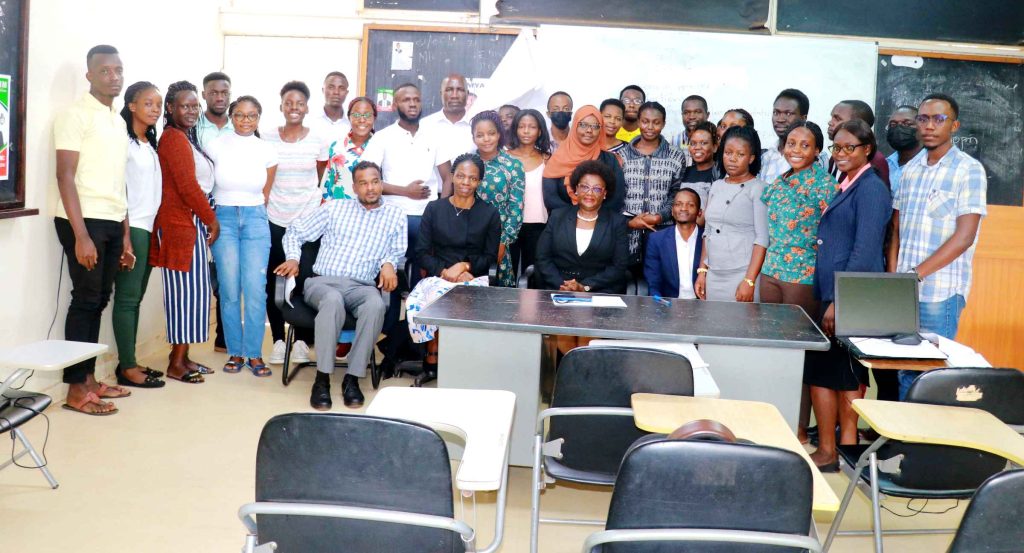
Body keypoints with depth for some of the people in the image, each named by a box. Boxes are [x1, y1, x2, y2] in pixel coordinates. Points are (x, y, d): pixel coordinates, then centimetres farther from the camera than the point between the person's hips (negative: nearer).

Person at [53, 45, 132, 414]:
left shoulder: (118, 121, 15)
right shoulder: (76, 115, -8)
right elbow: (66, 177, -13)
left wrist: (125, 233, 14)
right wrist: (81, 234, -20)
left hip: (112, 224, 7)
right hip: (84, 222, -7)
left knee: (99, 300, 10)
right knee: (85, 300, -5)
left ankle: (89, 378, 19)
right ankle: (76, 390, 2)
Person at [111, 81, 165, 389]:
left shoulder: (151, 144, 17)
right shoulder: (123, 141, -7)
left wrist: (153, 227, 9)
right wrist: (125, 234, -17)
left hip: (148, 227, 8)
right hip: (131, 227, -8)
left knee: (136, 297, 9)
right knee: (127, 297, -5)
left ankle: (128, 362, 13)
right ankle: (127, 368, -3)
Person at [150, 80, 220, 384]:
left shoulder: (186, 138, 17)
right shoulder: (174, 138, -12)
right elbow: (188, 186, -17)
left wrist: (207, 219, 10)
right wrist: (211, 219, -8)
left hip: (191, 223, 9)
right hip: (180, 225, -9)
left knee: (190, 290, 11)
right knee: (184, 290, -6)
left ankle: (183, 356, 18)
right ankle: (176, 364, 1)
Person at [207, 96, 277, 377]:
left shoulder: (267, 151, 4)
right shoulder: (216, 147, 1)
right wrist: (211, 221, 10)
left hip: (255, 220, 1)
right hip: (223, 219, -1)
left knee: (256, 289, -6)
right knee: (230, 289, -1)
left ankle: (254, 354, 3)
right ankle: (235, 352, 9)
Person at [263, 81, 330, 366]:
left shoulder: (319, 138, 1)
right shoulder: (268, 138, 2)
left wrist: (321, 208, 9)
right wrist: (265, 201, 10)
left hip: (308, 220, -1)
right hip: (275, 220, 1)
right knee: (272, 281, 1)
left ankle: (301, 340, 10)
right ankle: (278, 339, 13)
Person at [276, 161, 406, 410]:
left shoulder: (395, 215, 16)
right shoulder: (334, 207, 16)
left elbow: (398, 251, 13)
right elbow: (295, 231, 18)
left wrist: (389, 263, -10)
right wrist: (293, 258, 1)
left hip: (362, 286, 0)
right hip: (323, 281, 0)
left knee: (375, 304, -36)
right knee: (333, 300, -38)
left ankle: (352, 378, -29)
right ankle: (322, 378, -31)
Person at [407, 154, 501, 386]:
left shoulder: (490, 214, 11)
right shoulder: (434, 209, 13)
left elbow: (490, 258, 8)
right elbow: (422, 252, 7)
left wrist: (465, 266, -12)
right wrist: (444, 271, -11)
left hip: (474, 277, -1)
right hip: (438, 275, 1)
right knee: (416, 302, -34)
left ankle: (432, 361, -20)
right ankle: (432, 363, -18)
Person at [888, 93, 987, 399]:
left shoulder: (969, 170, -5)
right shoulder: (911, 168, 12)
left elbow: (964, 237, -12)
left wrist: (915, 274, -15)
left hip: (941, 293, -5)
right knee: (904, 369, 7)